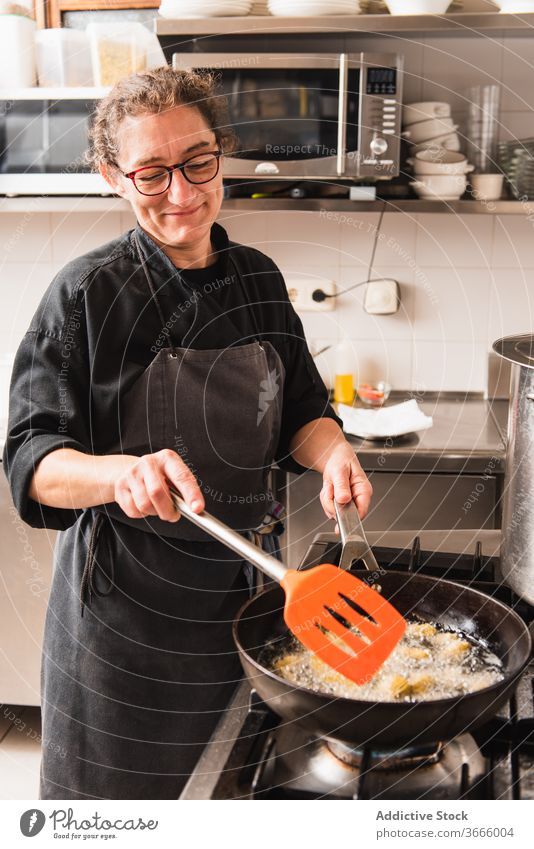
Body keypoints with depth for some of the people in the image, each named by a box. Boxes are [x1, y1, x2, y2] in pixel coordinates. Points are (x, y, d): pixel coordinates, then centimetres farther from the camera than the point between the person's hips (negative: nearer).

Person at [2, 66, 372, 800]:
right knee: (128, 790, 15)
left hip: (242, 577, 5)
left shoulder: (258, 279, 1)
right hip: (126, 599, -4)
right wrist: (120, 472, -37)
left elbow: (301, 410, 8)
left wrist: (332, 451, -14)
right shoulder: (87, 294, -15)